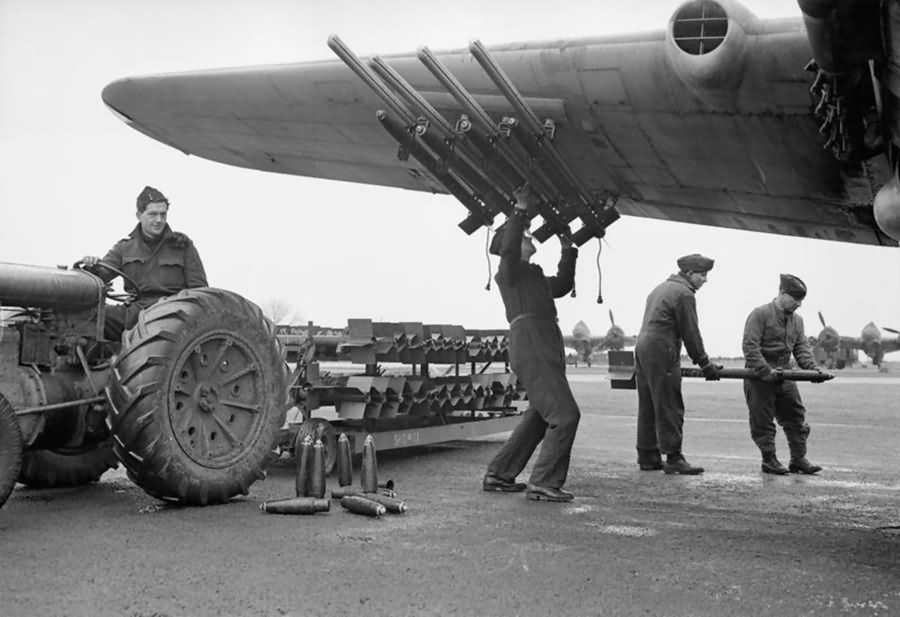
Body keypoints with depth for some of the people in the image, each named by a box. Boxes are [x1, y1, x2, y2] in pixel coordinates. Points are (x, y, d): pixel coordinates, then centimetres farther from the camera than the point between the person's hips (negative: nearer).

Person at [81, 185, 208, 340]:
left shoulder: (182, 245, 12)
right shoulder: (125, 248, 18)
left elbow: (199, 289, 10)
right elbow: (102, 274, 6)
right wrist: (92, 266, -18)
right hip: (135, 309, 2)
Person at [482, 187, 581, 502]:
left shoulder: (534, 276, 30)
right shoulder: (509, 270, 3)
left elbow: (563, 285, 39)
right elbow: (508, 246, -18)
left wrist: (567, 250, 34)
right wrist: (521, 210, -19)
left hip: (546, 348, 10)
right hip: (530, 343, -10)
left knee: (539, 417, 15)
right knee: (565, 414, -15)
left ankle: (499, 474, 20)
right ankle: (544, 483, -14)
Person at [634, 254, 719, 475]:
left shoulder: (661, 288, 22)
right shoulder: (684, 293, -7)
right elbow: (690, 333, -8)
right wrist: (705, 364, 0)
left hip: (642, 346, 10)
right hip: (661, 351, -9)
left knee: (647, 407, 11)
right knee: (669, 408, -5)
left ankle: (647, 457, 15)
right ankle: (674, 458, -4)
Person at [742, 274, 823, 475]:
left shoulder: (797, 320, 11)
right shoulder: (760, 314, -12)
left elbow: (802, 347, 9)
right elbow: (750, 346, -18)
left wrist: (812, 368, -9)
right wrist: (766, 371, -25)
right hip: (759, 378, -7)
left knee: (796, 417, 7)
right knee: (763, 421, 1)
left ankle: (799, 459, 16)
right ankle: (769, 460, 12)